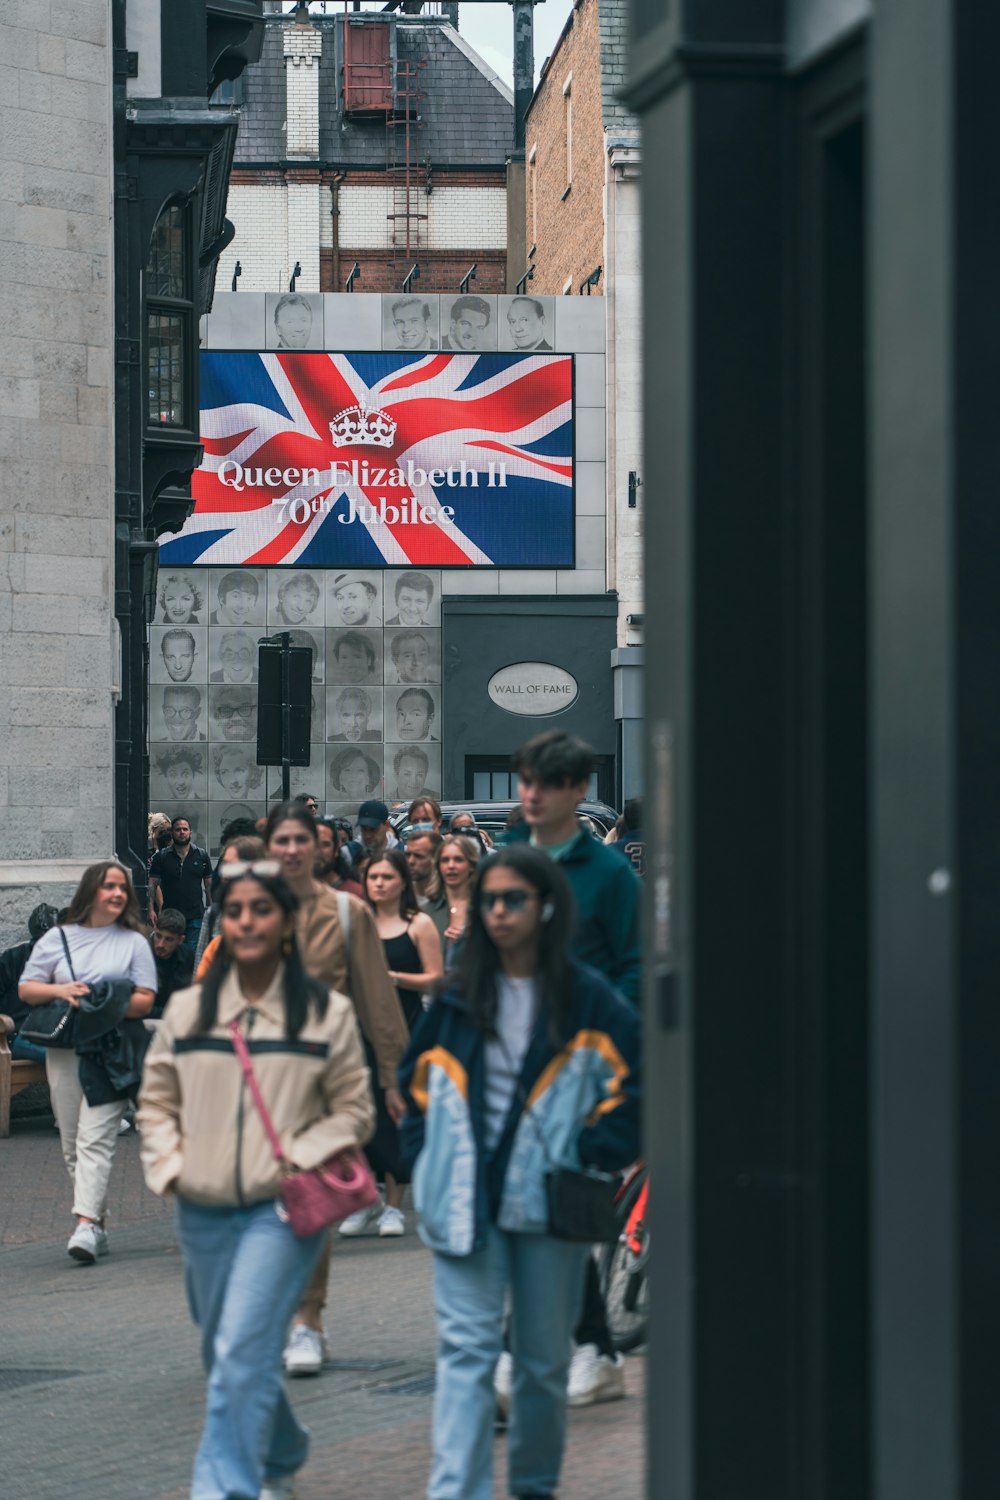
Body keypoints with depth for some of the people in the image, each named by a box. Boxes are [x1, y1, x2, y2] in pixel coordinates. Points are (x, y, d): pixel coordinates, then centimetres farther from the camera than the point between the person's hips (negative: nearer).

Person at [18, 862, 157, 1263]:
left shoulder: (134, 942, 8)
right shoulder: (57, 939, 12)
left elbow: (145, 1000, 1)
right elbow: (26, 988, 9)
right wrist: (60, 991, -10)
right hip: (63, 1050, 3)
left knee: (95, 1139, -14)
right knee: (72, 1146, 4)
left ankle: (86, 1224, -22)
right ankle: (97, 1225, 13)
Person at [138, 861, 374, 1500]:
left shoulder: (326, 1012, -1)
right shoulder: (188, 1009, 7)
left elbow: (354, 1111, 2)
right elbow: (157, 1099, 15)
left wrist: (299, 1161, -10)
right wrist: (169, 1166, 1)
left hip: (279, 1211, -5)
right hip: (202, 1211, 5)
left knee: (241, 1353, -17)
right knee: (225, 1355, 15)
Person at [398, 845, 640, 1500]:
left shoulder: (585, 998, -2)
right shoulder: (460, 997, 7)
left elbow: (637, 1078, -1)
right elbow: (418, 1079, 18)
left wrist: (593, 1153, -8)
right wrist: (429, 1159, 6)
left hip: (549, 1201, -1)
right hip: (466, 1200, 1)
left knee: (545, 1357, 10)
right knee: (466, 1349, -8)